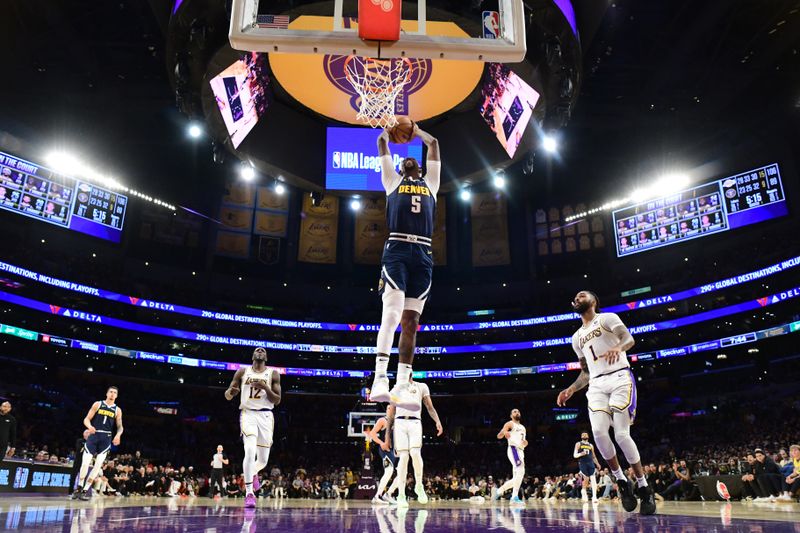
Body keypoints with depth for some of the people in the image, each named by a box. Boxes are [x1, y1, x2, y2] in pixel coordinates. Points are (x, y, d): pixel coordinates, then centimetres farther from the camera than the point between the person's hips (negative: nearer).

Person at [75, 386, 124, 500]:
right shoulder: (97, 404, 4)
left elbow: (120, 426, 9)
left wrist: (118, 435, -13)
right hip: (94, 435, -1)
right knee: (85, 462, -7)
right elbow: (86, 419, 1)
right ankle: (80, 486, 13)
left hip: (106, 438, 1)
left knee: (98, 464, -5)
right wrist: (90, 426, -21)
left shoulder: (117, 410, 7)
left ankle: (86, 490, 2)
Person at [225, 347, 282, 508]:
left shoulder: (273, 374, 4)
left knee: (263, 460, 7)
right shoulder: (242, 372, 6)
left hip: (266, 416, 2)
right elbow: (228, 395, 7)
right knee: (250, 451, -24)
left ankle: (253, 473, 44)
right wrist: (229, 392, -18)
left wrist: (265, 387, -16)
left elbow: (277, 400, 1)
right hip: (248, 414, -1)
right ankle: (249, 493, -15)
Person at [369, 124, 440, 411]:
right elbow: (382, 142, 26)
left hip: (422, 254, 3)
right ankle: (380, 380, -21)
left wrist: (416, 131, 49)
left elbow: (433, 143, 36)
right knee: (392, 313, -18)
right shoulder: (393, 180, 22)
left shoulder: (430, 183, 28)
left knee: (411, 321, -1)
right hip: (397, 250, -3)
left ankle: (401, 387, -1)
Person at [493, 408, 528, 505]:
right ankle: (515, 497, -24)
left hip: (520, 451, 9)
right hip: (513, 449, -9)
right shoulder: (509, 424, 2)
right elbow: (499, 436, -7)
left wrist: (525, 443, 4)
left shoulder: (522, 427, 25)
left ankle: (499, 491, 19)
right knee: (521, 472, -24)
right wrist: (504, 432, -31)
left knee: (516, 478, 7)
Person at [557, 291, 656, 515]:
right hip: (596, 385, 5)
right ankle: (622, 482, 1)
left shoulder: (607, 318, 6)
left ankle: (645, 488, 3)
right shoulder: (577, 337, 24)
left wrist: (618, 347, -34)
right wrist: (571, 389, 11)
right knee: (599, 432, -17)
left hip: (619, 378, -5)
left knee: (621, 434, -14)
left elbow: (629, 338, -11)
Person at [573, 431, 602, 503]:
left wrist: (597, 464, 11)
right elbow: (574, 455, 0)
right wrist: (581, 454, -20)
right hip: (582, 463, -3)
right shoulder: (578, 444, 6)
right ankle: (583, 491, 24)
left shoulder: (591, 445, 18)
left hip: (590, 463, 3)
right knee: (586, 479, -4)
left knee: (593, 479, -12)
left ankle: (594, 496, -18)